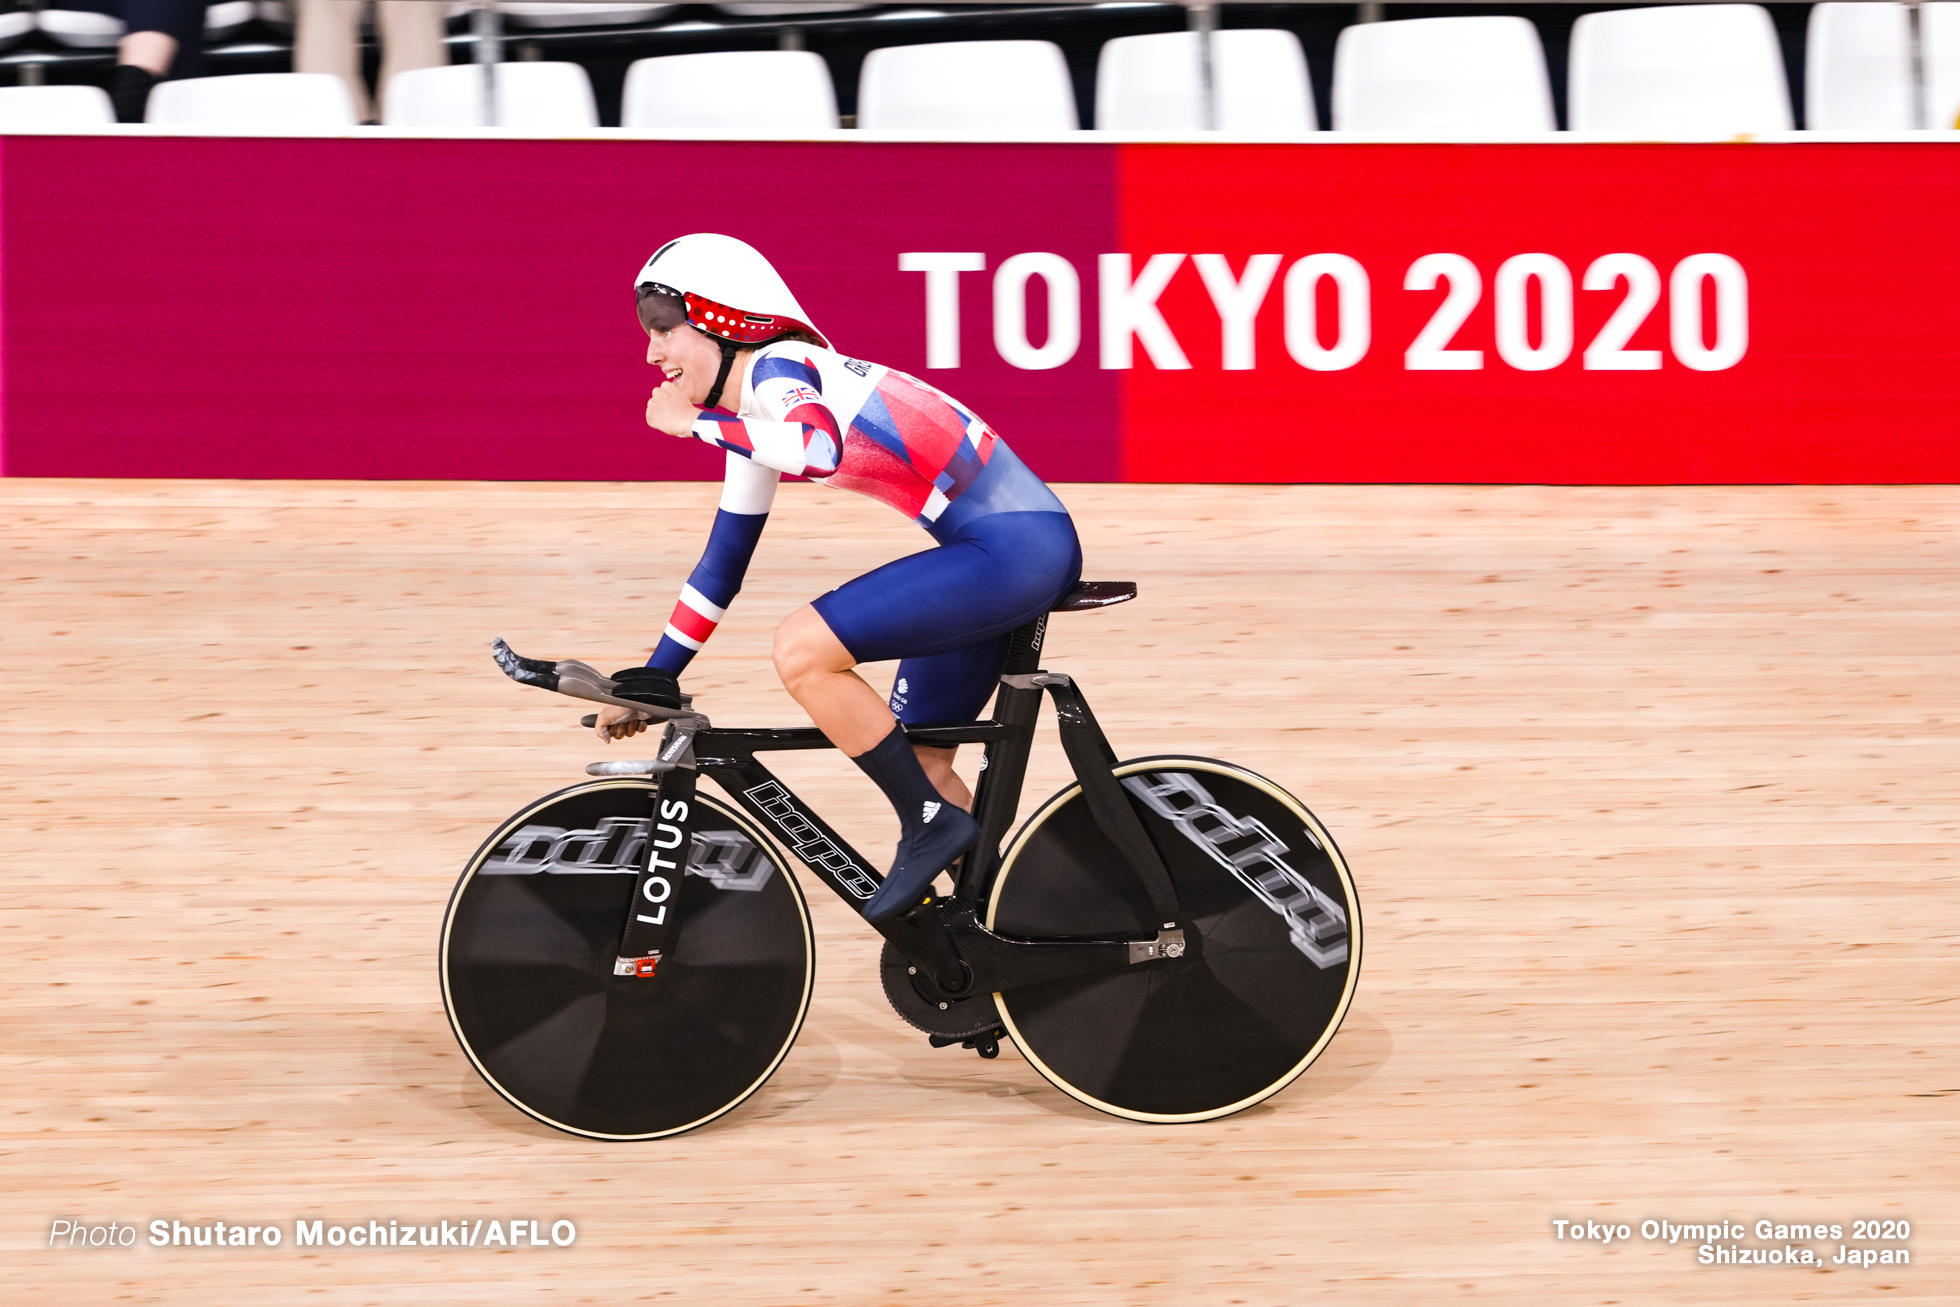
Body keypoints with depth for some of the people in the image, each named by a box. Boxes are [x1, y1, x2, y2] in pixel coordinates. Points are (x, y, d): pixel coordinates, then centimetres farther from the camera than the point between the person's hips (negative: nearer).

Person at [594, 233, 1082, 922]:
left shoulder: (777, 368, -11)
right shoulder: (753, 419, 17)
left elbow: (819, 450, -35)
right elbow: (723, 563, 25)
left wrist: (694, 421, -21)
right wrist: (649, 683, 24)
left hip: (1015, 546, -10)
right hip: (1007, 554, 10)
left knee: (802, 648, -19)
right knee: (916, 762, 15)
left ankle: (932, 822, -8)